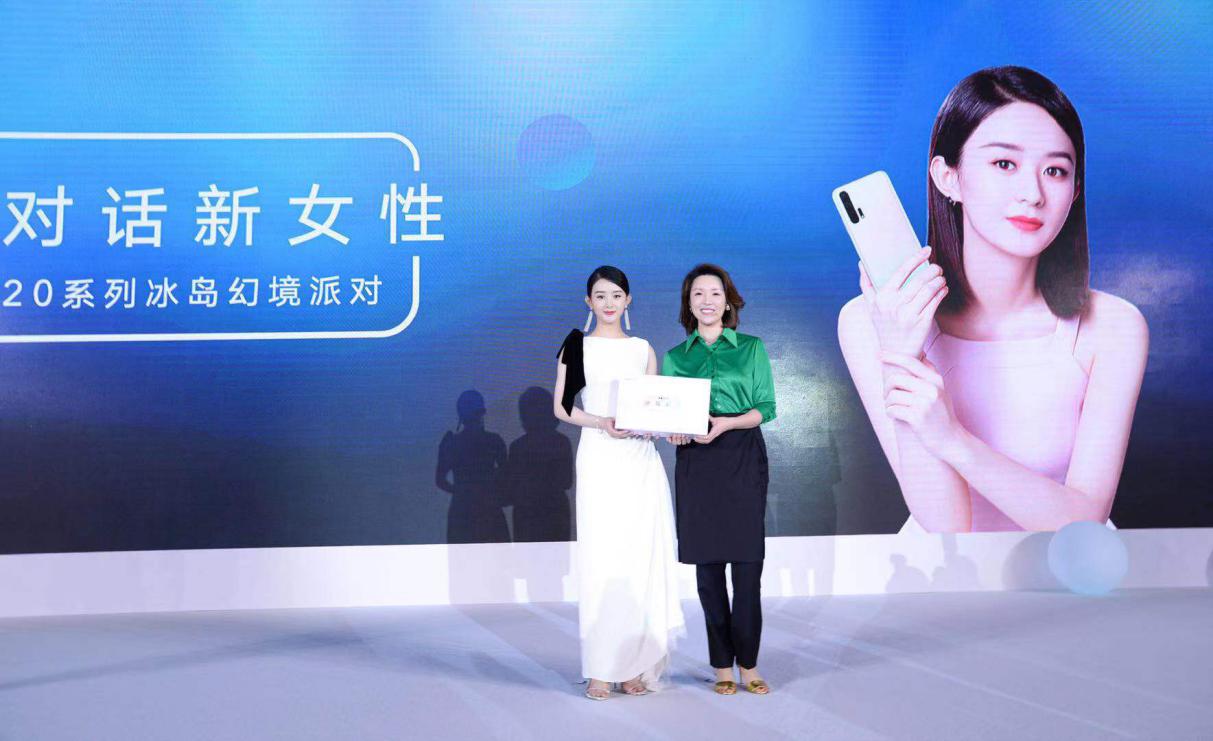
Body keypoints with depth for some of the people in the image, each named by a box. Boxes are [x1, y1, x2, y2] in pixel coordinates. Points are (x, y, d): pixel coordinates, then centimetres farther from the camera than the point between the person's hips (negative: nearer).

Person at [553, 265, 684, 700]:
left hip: (641, 459, 3)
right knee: (601, 561, -5)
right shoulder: (577, 347, 6)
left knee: (642, 558, 0)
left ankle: (635, 665, 10)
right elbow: (562, 407, 2)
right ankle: (600, 669, 2)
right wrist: (602, 423, -13)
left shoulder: (643, 350, 14)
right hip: (599, 458, -3)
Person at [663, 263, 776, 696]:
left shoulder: (752, 348, 7)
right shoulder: (674, 357, 12)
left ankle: (748, 664, 7)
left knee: (747, 564, -4)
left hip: (743, 459, -1)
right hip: (695, 464, 2)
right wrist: (674, 431, -11)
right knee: (708, 566, 3)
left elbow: (766, 408, 1)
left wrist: (726, 423, -15)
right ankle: (723, 665, 12)